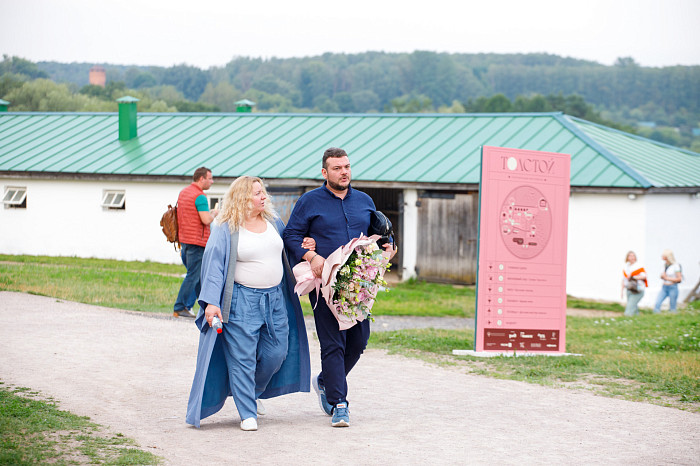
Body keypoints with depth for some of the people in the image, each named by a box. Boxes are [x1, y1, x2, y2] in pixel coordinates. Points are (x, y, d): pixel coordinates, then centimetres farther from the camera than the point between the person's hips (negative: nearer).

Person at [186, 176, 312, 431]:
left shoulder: (273, 221, 10)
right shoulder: (226, 229, -7)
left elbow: (287, 251, 26)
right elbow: (214, 265, -12)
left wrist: (304, 248, 5)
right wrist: (211, 301, -20)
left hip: (275, 299, 6)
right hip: (241, 302, -6)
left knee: (276, 353, 8)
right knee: (242, 359, -3)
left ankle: (254, 393, 33)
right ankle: (247, 413, 6)